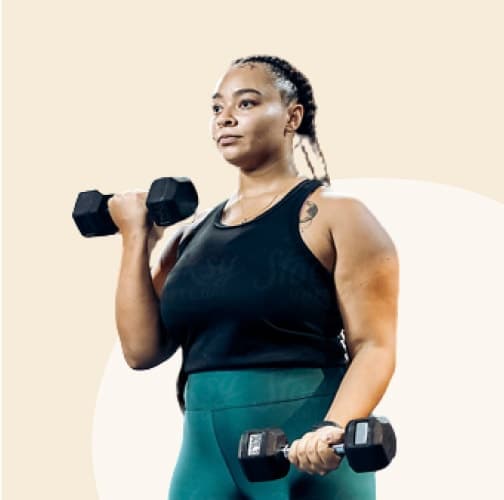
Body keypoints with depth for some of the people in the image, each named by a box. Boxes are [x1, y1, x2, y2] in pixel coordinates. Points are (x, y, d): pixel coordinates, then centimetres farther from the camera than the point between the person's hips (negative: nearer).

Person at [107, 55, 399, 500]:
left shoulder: (332, 215, -2)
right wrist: (136, 238, 6)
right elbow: (142, 349, 8)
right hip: (205, 456, 5)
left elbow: (373, 345, -9)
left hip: (306, 457, -5)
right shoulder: (193, 232, 14)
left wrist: (334, 430, -26)